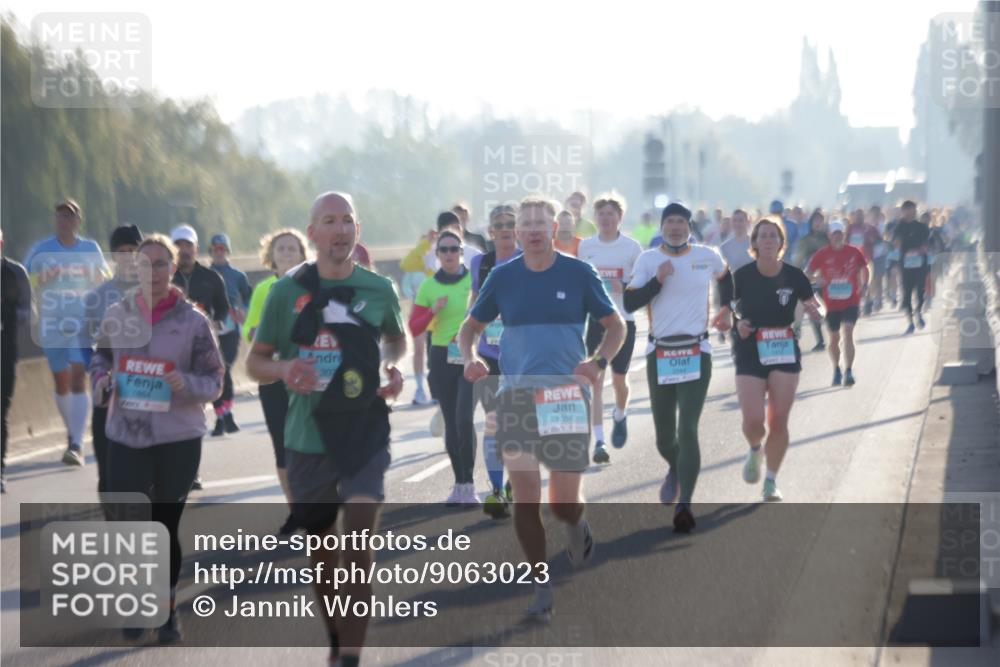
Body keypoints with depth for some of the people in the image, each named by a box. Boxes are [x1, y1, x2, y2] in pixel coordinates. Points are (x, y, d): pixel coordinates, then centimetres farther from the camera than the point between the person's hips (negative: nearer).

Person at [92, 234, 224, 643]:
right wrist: (101, 381, -6)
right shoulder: (117, 314, 0)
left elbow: (214, 380, -2)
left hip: (178, 439, -2)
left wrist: (186, 384, -22)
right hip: (126, 437, 2)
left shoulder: (192, 320, -6)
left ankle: (168, 608, 25)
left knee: (165, 527, 8)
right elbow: (101, 359, 16)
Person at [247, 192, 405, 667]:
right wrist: (282, 369, -19)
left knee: (359, 548, -16)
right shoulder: (288, 291, -3)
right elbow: (255, 361, 4)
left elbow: (396, 338, 20)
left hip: (366, 436, -1)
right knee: (322, 551, 14)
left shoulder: (379, 290, 0)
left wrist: (393, 365, -3)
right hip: (308, 438, 1)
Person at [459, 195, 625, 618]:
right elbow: (470, 327, 15)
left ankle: (576, 525, 37)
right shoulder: (503, 277, 6)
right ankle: (541, 585, 6)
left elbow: (615, 326, 8)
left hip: (567, 394, -1)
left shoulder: (578, 274, 1)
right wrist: (470, 358, -6)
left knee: (564, 503, -1)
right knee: (524, 494, -6)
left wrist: (598, 363, -10)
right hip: (515, 392, 1)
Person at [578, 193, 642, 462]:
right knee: (595, 380, -9)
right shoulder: (586, 246, 5)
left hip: (623, 319, -1)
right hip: (593, 319, 1)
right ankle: (599, 441, -11)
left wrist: (625, 288, -17)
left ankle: (620, 416, 42)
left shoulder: (632, 247, -2)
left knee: (619, 379, 9)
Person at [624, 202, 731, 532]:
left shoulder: (707, 256, 3)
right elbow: (630, 303, -8)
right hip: (659, 353, 1)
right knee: (664, 436, 9)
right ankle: (675, 469, 45)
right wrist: (657, 280, -18)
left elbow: (725, 276, 27)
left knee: (687, 430, -15)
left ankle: (684, 506, -17)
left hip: (696, 353, -1)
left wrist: (726, 309, 22)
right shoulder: (648, 259, 1)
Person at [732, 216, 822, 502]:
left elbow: (816, 310, 4)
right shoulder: (743, 276, -7)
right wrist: (737, 323, -14)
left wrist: (814, 310, -19)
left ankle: (771, 481, 15)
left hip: (785, 353, 1)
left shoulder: (794, 276, -5)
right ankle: (755, 450, 25)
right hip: (750, 353, -1)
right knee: (753, 420, -11)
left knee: (779, 422, 0)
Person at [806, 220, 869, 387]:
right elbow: (808, 272, -1)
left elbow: (864, 268, 15)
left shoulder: (854, 251, 0)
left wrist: (864, 285, -2)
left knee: (848, 334, -17)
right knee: (834, 338, 12)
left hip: (851, 300, -1)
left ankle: (848, 371, -18)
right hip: (831, 302, 1)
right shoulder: (823, 253, -2)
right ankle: (836, 370, 32)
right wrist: (817, 279, -23)